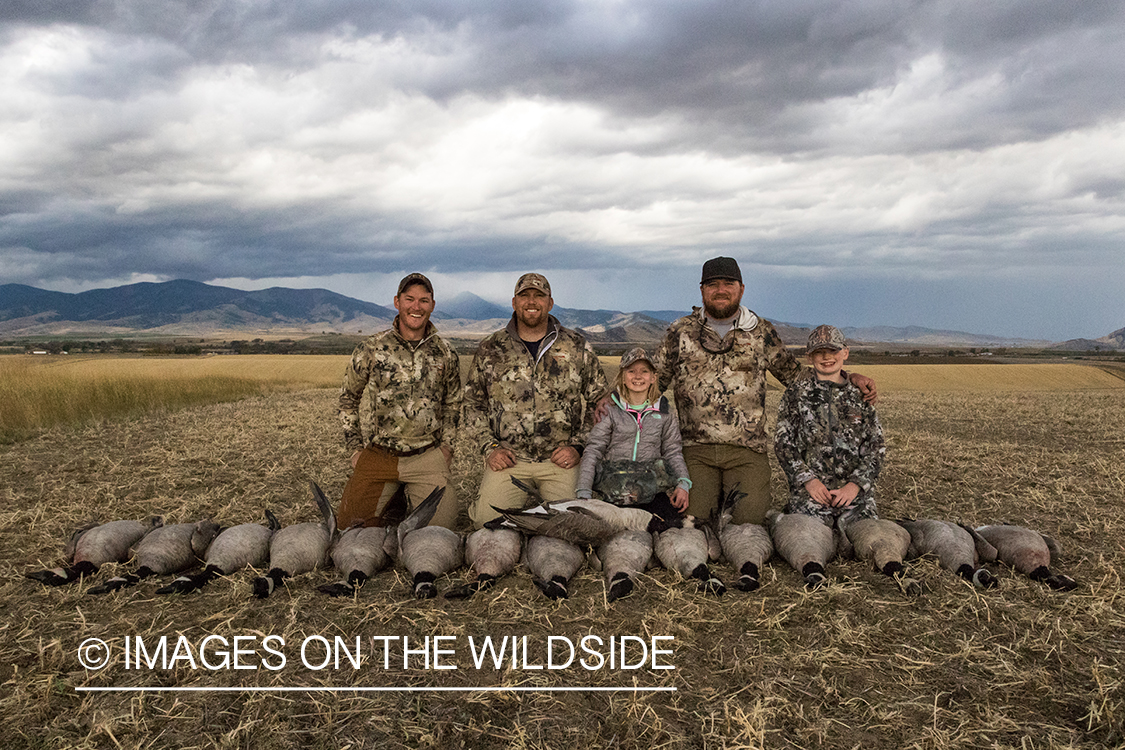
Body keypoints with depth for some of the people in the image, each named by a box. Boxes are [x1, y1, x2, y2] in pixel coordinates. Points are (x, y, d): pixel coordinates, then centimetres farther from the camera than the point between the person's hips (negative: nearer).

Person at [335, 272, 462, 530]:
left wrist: (446, 444, 8)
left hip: (428, 458, 1)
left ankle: (408, 497, 26)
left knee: (440, 528, -3)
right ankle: (391, 499, 28)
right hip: (378, 455, 0)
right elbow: (348, 398, 8)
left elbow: (453, 402, 17)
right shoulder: (371, 348, -3)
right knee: (350, 527, -1)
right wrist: (355, 447, 4)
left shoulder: (445, 353, 3)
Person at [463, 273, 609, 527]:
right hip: (507, 460, 0)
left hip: (560, 461, 0)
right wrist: (489, 447, 0)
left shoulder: (577, 347, 5)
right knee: (489, 522, -14)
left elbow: (599, 402, 9)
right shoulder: (490, 350, 7)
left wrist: (578, 446, -2)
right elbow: (473, 403, 12)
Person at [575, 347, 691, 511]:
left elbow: (673, 452, 13)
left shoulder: (664, 411, 14)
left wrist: (683, 484, -7)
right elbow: (593, 450, 2)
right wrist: (583, 493, -12)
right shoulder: (610, 409, 7)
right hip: (612, 476, -3)